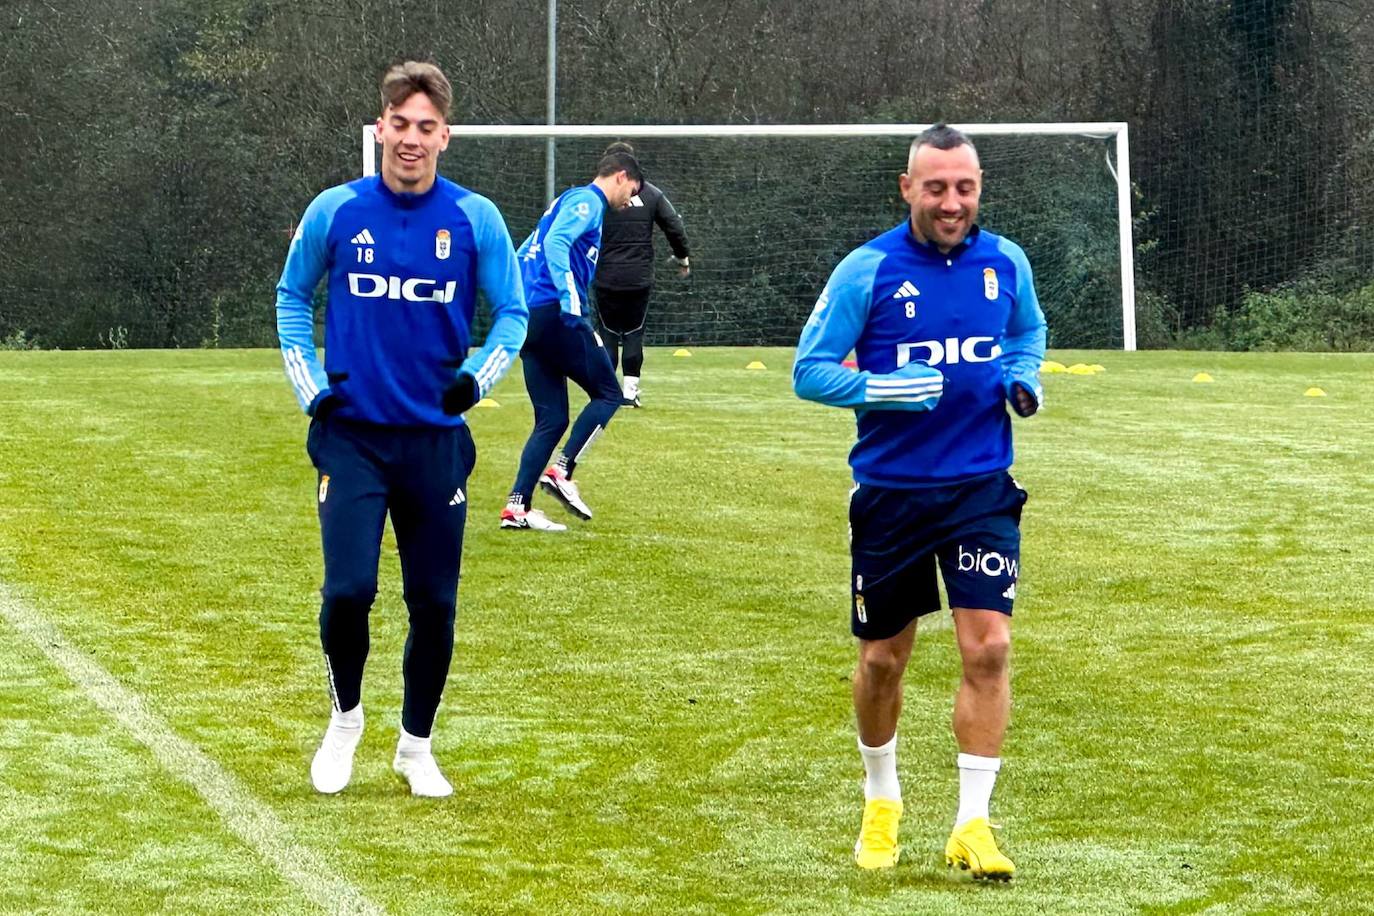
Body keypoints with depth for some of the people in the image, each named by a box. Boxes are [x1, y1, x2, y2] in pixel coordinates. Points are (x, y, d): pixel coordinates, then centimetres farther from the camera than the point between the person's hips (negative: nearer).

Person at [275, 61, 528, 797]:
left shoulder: (476, 219, -4)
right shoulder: (335, 212, -3)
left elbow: (512, 314, 5)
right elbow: (293, 297, 12)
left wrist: (476, 377, -14)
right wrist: (310, 385, 1)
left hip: (436, 439, 1)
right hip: (351, 436, -1)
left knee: (433, 604, 5)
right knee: (348, 590, -13)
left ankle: (416, 745, 24)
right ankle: (344, 717, 14)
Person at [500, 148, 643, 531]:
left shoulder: (568, 201, 25)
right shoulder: (587, 202, -3)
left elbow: (523, 255, 28)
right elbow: (556, 242, -21)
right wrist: (570, 300, -27)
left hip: (529, 319, 9)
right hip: (555, 314, -9)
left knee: (552, 419, 8)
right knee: (607, 393, 2)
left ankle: (517, 506, 0)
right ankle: (562, 471, -10)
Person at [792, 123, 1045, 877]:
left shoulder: (1005, 263, 0)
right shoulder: (867, 271, -10)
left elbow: (1029, 331, 21)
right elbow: (809, 370, -8)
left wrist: (1024, 376, -1)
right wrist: (885, 390, -23)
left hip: (981, 490, 1)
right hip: (890, 495, -1)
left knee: (987, 648, -12)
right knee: (882, 660, 11)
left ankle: (973, 824, -5)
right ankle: (881, 801, 34)